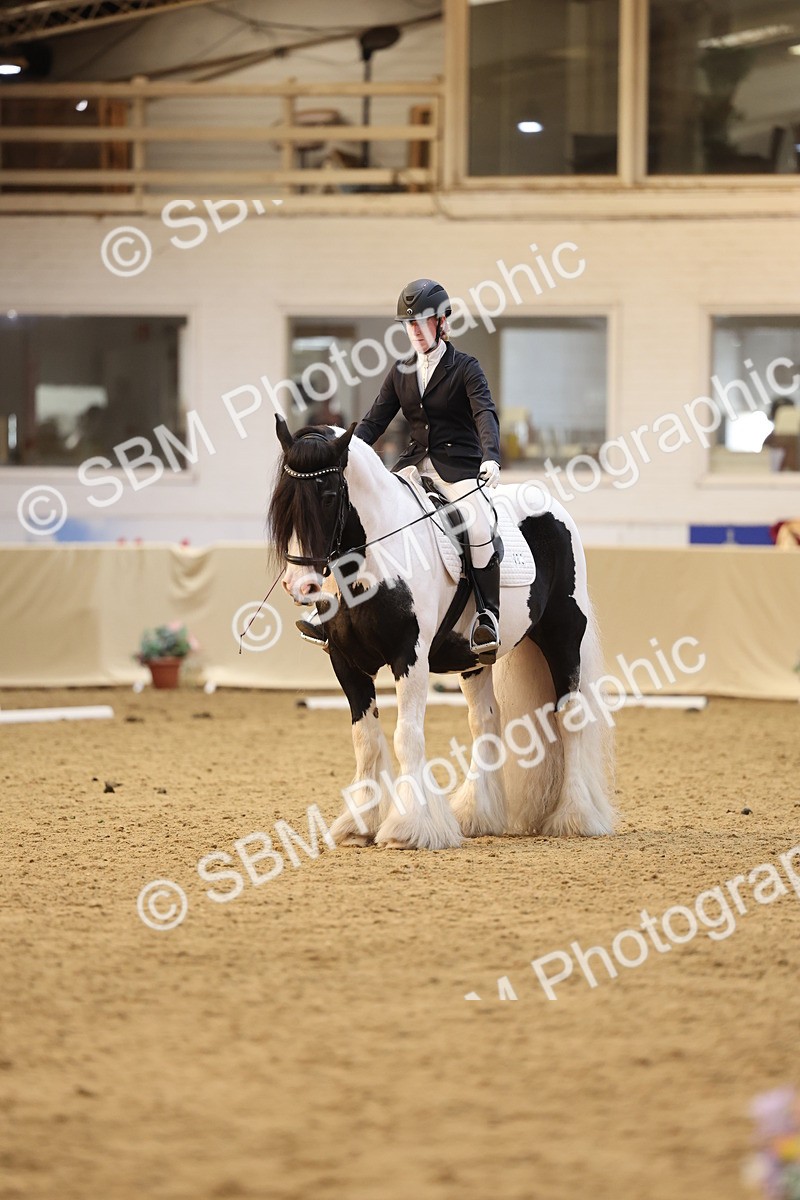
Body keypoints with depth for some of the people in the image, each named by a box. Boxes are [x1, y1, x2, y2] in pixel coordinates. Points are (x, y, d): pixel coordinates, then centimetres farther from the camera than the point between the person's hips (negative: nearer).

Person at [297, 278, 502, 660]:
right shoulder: (401, 373, 13)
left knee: (478, 527, -33)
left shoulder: (464, 368, -3)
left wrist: (490, 458, -37)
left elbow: (485, 414, -17)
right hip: (415, 466, 5)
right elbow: (375, 420, 10)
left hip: (460, 468, -5)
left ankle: (488, 617, -25)